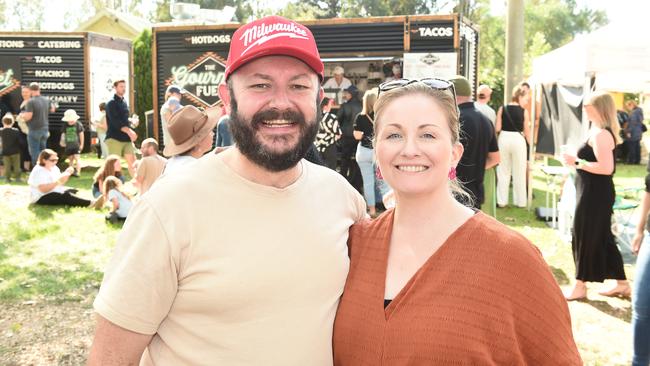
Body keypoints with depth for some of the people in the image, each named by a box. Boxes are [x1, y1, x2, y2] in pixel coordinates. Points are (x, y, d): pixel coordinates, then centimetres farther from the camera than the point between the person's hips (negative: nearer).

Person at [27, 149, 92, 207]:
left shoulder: (54, 168, 11)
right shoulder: (38, 171, -15)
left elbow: (60, 184, 10)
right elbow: (44, 189, -26)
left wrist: (67, 174, -6)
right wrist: (58, 181, -29)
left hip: (54, 193, 10)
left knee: (74, 191, -6)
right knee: (65, 196, -31)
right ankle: (89, 204, -45)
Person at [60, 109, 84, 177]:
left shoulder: (78, 124, -6)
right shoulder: (65, 125, 2)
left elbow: (81, 134, -2)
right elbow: (63, 134, 7)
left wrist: (81, 144, -1)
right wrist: (62, 141, -8)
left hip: (76, 144, -4)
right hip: (68, 145, 4)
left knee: (77, 157, -11)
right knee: (71, 158, 11)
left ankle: (78, 172, -14)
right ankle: (71, 171, 21)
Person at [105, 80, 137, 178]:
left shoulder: (124, 102, 16)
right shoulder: (111, 103, -7)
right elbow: (115, 121, -18)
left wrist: (131, 134, 14)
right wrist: (129, 131, -28)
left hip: (126, 138, 7)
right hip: (114, 138, -7)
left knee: (132, 161, 1)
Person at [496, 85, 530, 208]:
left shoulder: (502, 109, -2)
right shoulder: (523, 112, -6)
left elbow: (497, 128, -4)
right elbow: (526, 131, -2)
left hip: (504, 139, 2)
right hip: (518, 140, -2)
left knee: (503, 171, 12)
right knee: (519, 172, 10)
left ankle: (502, 200, 14)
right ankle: (520, 201, 17)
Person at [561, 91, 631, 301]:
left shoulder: (600, 134, -20)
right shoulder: (600, 131, 13)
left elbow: (606, 168, -27)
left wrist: (577, 163, -20)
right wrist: (577, 160, 7)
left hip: (595, 194, -10)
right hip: (595, 192, 10)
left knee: (585, 238, 1)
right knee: (601, 238, 16)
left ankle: (580, 286, 14)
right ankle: (621, 283, 25)